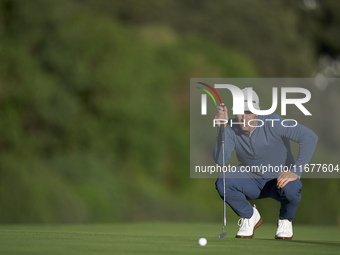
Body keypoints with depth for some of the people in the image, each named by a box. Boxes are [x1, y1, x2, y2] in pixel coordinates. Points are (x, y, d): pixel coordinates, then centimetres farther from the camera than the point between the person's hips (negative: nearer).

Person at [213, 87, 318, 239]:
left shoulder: (273, 123, -25)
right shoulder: (232, 128, -13)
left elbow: (310, 137, -32)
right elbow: (220, 160, -23)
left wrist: (296, 171, -36)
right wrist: (222, 128, -33)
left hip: (280, 179, -3)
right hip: (252, 180, 3)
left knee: (291, 189, -38)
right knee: (222, 183, -26)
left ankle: (285, 220, -1)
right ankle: (250, 216, 3)